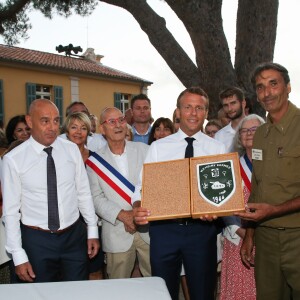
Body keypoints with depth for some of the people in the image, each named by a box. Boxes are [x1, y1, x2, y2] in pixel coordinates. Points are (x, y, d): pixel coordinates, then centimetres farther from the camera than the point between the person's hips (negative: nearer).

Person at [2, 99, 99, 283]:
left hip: (75, 235, 2)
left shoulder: (72, 149, -4)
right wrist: (19, 257, -7)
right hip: (36, 240, -2)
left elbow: (84, 193, 3)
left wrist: (92, 231, 5)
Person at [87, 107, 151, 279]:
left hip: (149, 228, 1)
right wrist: (122, 215, -13)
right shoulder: (95, 161, 3)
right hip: (117, 233, 0)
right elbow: (96, 198, 0)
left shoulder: (144, 150, 3)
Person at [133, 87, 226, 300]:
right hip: (164, 228, 0)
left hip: (202, 228, 0)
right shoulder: (158, 147, 5)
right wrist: (138, 206, -19)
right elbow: (144, 185, 1)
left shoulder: (217, 148, 5)